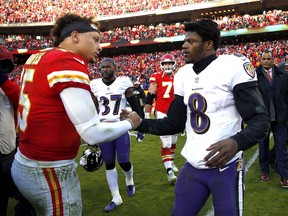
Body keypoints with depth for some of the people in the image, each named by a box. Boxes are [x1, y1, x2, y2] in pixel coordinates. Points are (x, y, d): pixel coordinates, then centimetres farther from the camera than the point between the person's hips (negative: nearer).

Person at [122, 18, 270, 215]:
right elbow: (176, 123, 12)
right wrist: (139, 123, 0)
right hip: (192, 167, 6)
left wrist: (236, 142, -33)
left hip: (226, 167, -5)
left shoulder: (234, 66, -12)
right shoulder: (183, 75, 7)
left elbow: (260, 120, -14)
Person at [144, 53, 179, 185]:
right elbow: (150, 97, -8)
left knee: (173, 141, 16)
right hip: (162, 114, -5)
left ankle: (171, 162, 37)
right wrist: (147, 115, -11)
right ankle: (169, 172, -10)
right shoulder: (156, 78, -7)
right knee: (166, 143, -10)